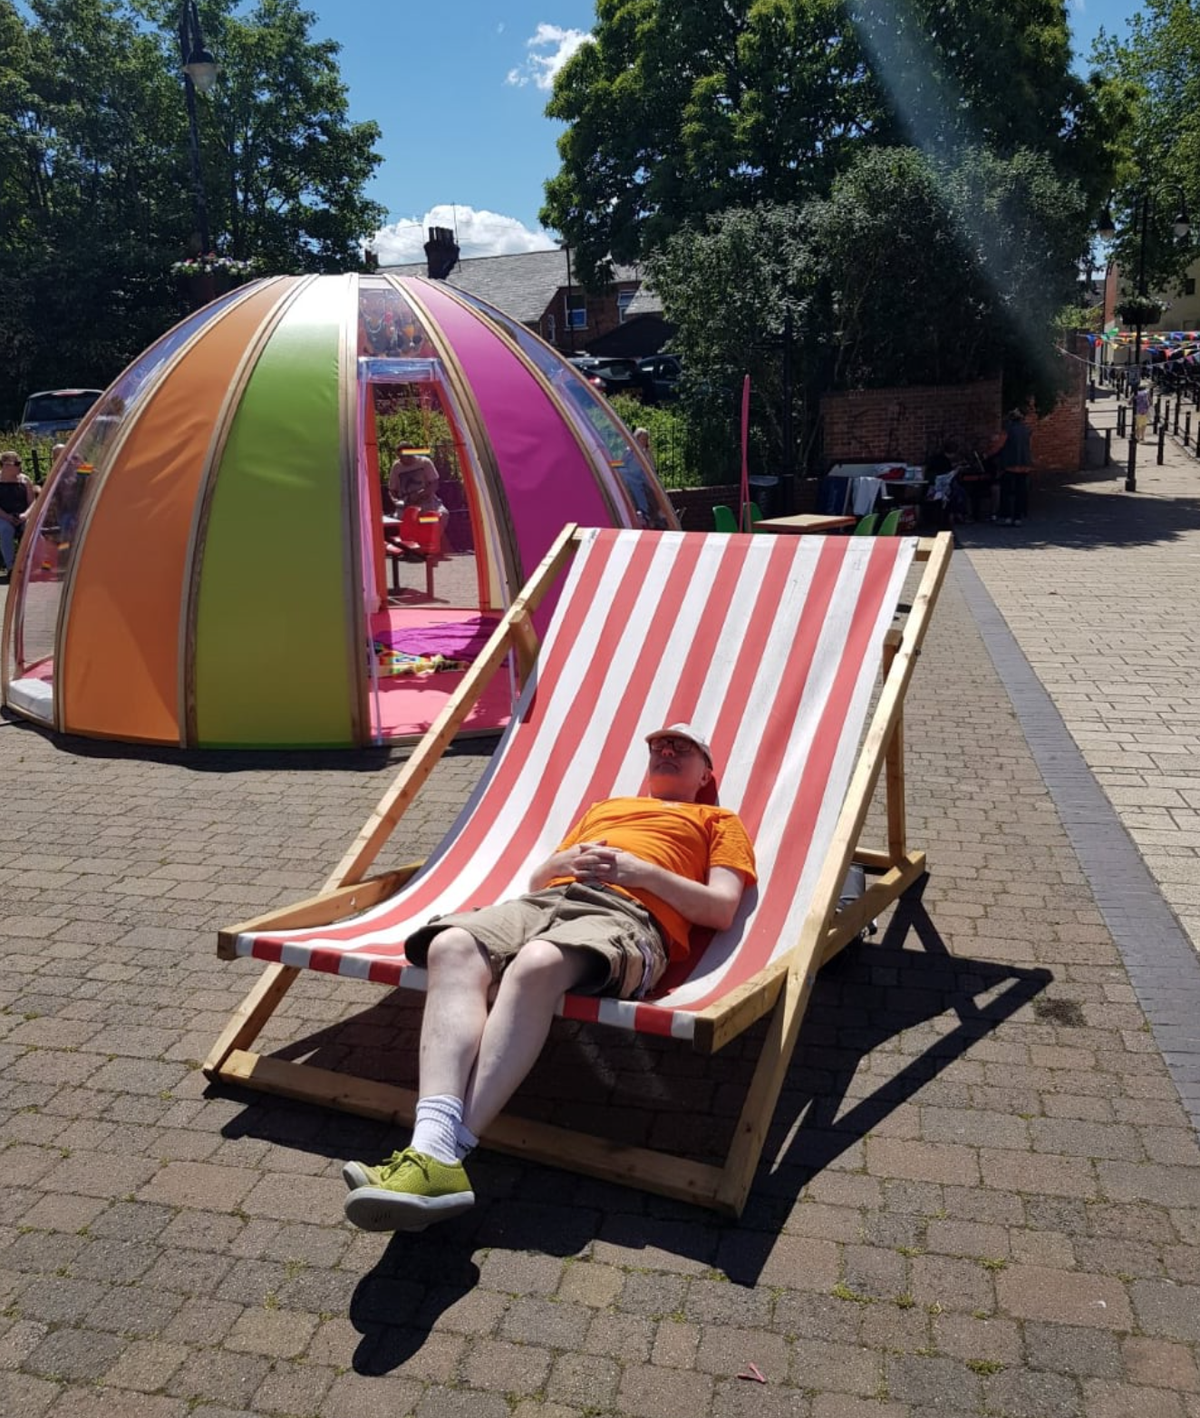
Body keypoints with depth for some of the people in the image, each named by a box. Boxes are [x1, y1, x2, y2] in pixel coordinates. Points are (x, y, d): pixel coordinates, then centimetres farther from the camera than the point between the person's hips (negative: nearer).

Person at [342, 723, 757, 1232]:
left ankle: (445, 1154, -45)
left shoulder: (717, 821, 27)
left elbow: (721, 909, 10)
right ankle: (432, 1148, -45)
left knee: (537, 963, -40)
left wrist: (640, 870, -2)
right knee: (451, 947, -31)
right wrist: (564, 861, 9)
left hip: (626, 911, -4)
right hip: (545, 900, 5)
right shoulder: (603, 807, 41)